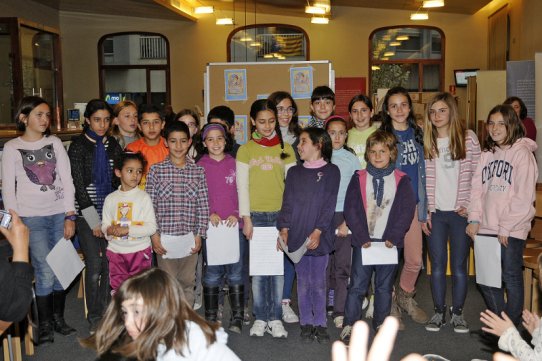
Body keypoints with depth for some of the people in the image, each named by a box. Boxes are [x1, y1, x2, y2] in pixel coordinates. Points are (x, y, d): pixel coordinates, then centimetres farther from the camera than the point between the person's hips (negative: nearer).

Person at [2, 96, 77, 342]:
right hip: (32, 218, -3)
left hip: (60, 215, 3)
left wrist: (70, 216, 0)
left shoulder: (55, 143, 9)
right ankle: (45, 325, 10)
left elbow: (67, 181, 6)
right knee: (45, 272, -7)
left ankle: (58, 318, 21)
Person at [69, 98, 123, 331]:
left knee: (110, 265, 4)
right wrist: (95, 221, -10)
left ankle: (105, 312, 21)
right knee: (95, 267, -4)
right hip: (87, 216, -4)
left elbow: (119, 181, 10)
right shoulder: (78, 146, -4)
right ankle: (94, 317, 13)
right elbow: (78, 185, -8)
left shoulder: (113, 146, 9)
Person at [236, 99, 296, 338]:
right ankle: (260, 318, 13)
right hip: (256, 215, -1)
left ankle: (275, 318, 11)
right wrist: (246, 218, -4)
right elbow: (242, 186, 2)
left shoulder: (285, 149, 8)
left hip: (280, 214, 1)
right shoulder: (245, 150, 5)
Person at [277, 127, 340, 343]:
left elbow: (329, 205, -5)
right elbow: (287, 203, 8)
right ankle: (306, 323, 17)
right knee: (303, 282, 7)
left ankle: (320, 324, 13)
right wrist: (284, 228, -5)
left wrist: (318, 231, -13)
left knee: (318, 282, 2)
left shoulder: (331, 171, 1)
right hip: (297, 236, 3)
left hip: (319, 236, -3)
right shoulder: (294, 172, 12)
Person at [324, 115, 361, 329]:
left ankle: (340, 312, 5)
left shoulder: (352, 159, 5)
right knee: (323, 265, 2)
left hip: (344, 216, 0)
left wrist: (347, 222, -6)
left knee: (342, 266, -1)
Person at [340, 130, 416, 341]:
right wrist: (361, 236, -10)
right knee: (357, 284, -1)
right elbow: (350, 209, -2)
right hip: (363, 242, -1)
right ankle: (349, 324, 6)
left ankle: (381, 323, 24)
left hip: (389, 242, 1)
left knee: (385, 285, 11)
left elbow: (407, 210, -1)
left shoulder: (401, 180, 3)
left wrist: (394, 237, -10)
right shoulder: (359, 178, 3)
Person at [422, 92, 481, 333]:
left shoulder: (468, 138, 1)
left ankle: (457, 313, 19)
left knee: (459, 266, 5)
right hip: (435, 213, 2)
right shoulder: (426, 141, 6)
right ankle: (439, 312, 19)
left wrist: (469, 205, -7)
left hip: (461, 212, -1)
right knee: (437, 265, 6)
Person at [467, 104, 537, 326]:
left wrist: (506, 227, -12)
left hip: (512, 230, -5)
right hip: (486, 228, 6)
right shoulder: (487, 154, 12)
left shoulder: (522, 153, -6)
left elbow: (524, 196, -11)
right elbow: (477, 187, 8)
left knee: (511, 277, 4)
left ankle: (512, 325, 19)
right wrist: (474, 219, -3)